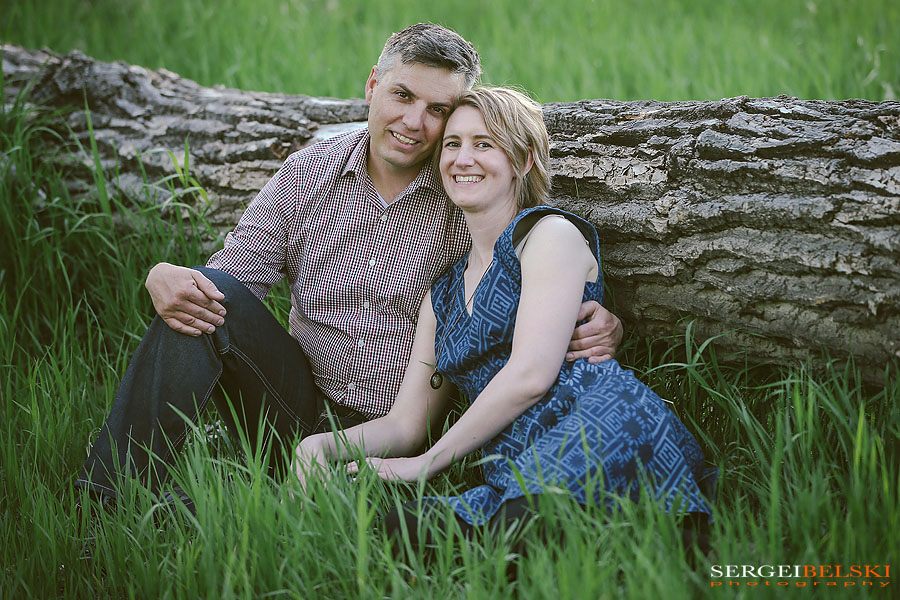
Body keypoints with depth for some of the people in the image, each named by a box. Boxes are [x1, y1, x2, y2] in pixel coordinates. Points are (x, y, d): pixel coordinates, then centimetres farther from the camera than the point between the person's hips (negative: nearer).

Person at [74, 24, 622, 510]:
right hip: (303, 410, 3)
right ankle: (113, 500, -24)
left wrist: (603, 328, -23)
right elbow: (231, 275, 2)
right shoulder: (307, 174, 3)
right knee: (206, 295, -22)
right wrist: (164, 279, -23)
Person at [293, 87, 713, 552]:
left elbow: (531, 374, -7)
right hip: (517, 472, 6)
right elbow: (406, 422, 24)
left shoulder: (551, 235, 7)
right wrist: (319, 445, 4)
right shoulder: (443, 294, 27)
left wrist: (427, 462, -1)